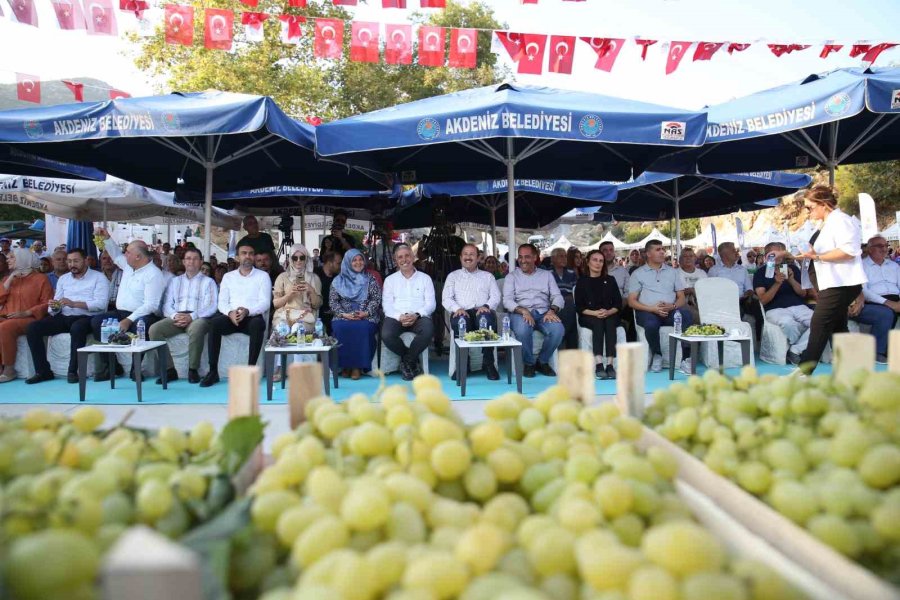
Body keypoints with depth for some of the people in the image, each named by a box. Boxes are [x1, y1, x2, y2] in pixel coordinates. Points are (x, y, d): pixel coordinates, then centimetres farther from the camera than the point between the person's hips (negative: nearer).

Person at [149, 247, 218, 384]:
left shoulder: (208, 282, 14)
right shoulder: (174, 281, 25)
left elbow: (210, 307, -1)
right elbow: (166, 306, 15)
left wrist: (192, 316, -17)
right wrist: (174, 316, -9)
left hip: (198, 318, -4)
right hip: (176, 318, 4)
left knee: (196, 328, -39)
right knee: (154, 329, -25)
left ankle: (193, 370, -25)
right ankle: (169, 370, -20)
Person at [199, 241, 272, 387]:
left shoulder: (262, 276, 8)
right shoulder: (228, 277, 17)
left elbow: (265, 303, -3)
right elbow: (222, 302, 8)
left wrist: (247, 311, -22)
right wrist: (230, 312, -16)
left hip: (253, 317, -2)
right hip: (231, 318, 2)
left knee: (258, 323, -37)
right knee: (214, 322, -30)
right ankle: (213, 371, -25)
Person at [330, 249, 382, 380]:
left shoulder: (370, 279, 13)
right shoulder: (338, 281, 14)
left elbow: (376, 298, 5)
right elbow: (332, 301, 7)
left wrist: (366, 312, -11)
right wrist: (344, 314, -9)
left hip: (366, 317, -1)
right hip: (343, 317, 1)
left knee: (363, 328, -35)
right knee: (340, 328, -33)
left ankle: (358, 365, -24)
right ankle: (345, 364, -20)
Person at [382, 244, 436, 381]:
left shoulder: (425, 278, 15)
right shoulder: (390, 279, 17)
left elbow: (431, 303, 5)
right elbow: (387, 304, 6)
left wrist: (416, 315, -14)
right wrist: (399, 317, -14)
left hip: (419, 317, 0)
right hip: (396, 317, 1)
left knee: (428, 331, -35)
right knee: (386, 335, -33)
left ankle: (406, 361, -10)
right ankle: (412, 360, -6)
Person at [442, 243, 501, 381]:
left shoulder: (487, 276, 26)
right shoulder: (453, 276, 24)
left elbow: (496, 296, 13)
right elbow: (446, 298, 10)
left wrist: (486, 306, -11)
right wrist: (457, 309, -11)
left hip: (482, 312, 0)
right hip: (462, 313, 0)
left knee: (487, 318, -38)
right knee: (460, 320, -38)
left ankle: (488, 363, -27)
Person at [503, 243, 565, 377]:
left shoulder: (547, 275, 20)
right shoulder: (512, 276, 14)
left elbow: (557, 296, 10)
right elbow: (507, 300, 0)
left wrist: (552, 310, -13)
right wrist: (523, 311, -19)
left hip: (543, 313, 2)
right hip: (520, 312, -2)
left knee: (558, 330, -30)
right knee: (523, 330, -37)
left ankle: (542, 361, -4)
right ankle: (529, 363, -9)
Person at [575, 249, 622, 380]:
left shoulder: (610, 280, 17)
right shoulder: (582, 281, 11)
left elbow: (618, 303, 9)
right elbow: (579, 306, 2)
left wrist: (608, 312, -12)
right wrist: (594, 313, -15)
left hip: (609, 315, 1)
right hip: (588, 317, -1)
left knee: (610, 323, -32)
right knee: (598, 323, -34)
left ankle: (609, 365, -41)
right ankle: (599, 365, -44)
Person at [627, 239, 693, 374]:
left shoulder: (672, 272, 20)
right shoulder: (638, 274, 11)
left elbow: (681, 298, 14)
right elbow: (632, 301, 3)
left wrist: (672, 306, -10)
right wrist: (652, 308, -13)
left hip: (670, 311, 2)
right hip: (647, 311, -2)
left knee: (686, 314, -31)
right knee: (651, 324, -37)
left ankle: (686, 359, -27)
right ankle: (657, 355, -9)